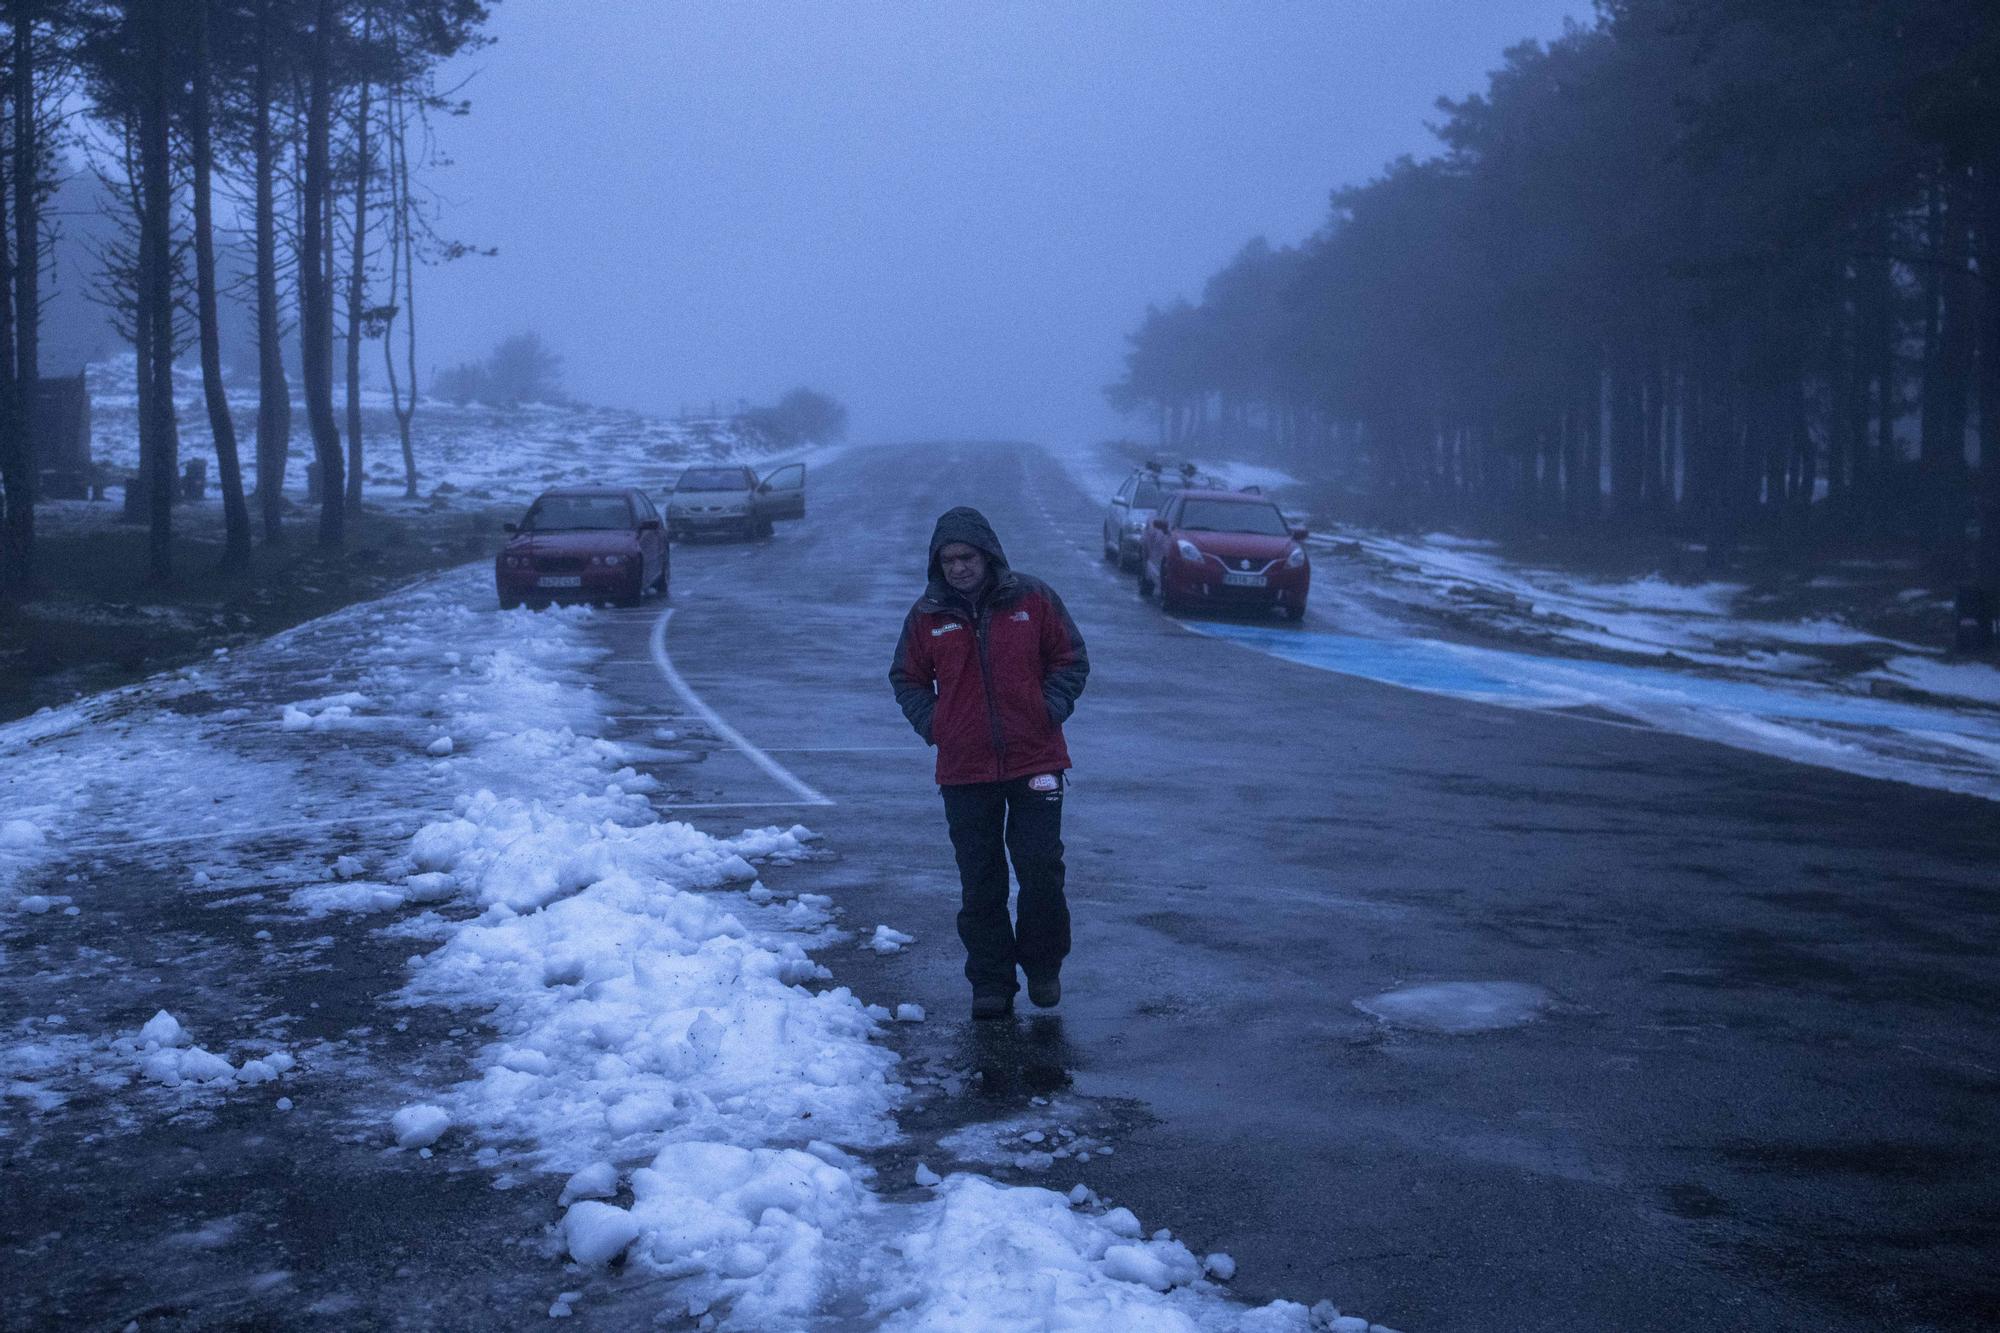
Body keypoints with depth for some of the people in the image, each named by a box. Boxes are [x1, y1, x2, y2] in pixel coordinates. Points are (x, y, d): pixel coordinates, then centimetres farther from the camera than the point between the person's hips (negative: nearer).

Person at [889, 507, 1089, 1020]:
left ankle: (1043, 966, 20)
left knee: (1042, 871, 0)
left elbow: (1071, 660, 8)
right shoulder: (927, 616, 4)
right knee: (980, 884, 5)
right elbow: (907, 679, 15)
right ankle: (990, 982, 15)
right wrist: (931, 723, 1)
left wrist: (1051, 709, -5)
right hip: (964, 770, 1)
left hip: (1035, 762, -1)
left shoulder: (1034, 599, 0)